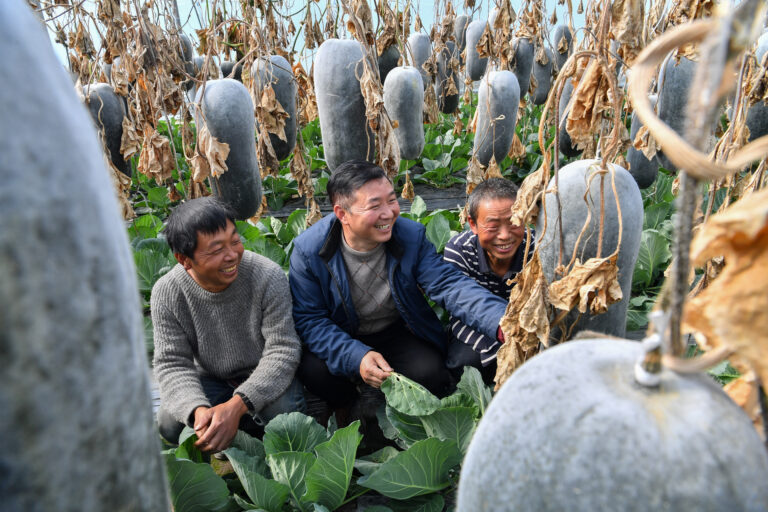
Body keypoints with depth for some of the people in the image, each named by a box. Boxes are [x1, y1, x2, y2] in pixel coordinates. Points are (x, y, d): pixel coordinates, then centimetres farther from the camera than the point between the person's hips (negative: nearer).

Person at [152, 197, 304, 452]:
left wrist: (237, 405, -35)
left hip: (265, 379, -1)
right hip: (210, 380, 2)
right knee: (170, 423, -24)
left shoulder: (268, 276, -24)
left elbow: (282, 350, -23)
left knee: (283, 407, -32)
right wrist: (197, 409, -35)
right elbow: (172, 363, -14)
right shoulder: (166, 293, -16)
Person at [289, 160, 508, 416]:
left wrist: (502, 323, -42)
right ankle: (345, 413, 8)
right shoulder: (308, 250, -19)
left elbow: (449, 285, -23)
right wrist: (356, 357, -32)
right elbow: (309, 319, -15)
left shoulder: (412, 235, -14)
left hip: (398, 332, 1)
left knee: (428, 372, -26)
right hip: (342, 338, 0)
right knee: (313, 370, -29)